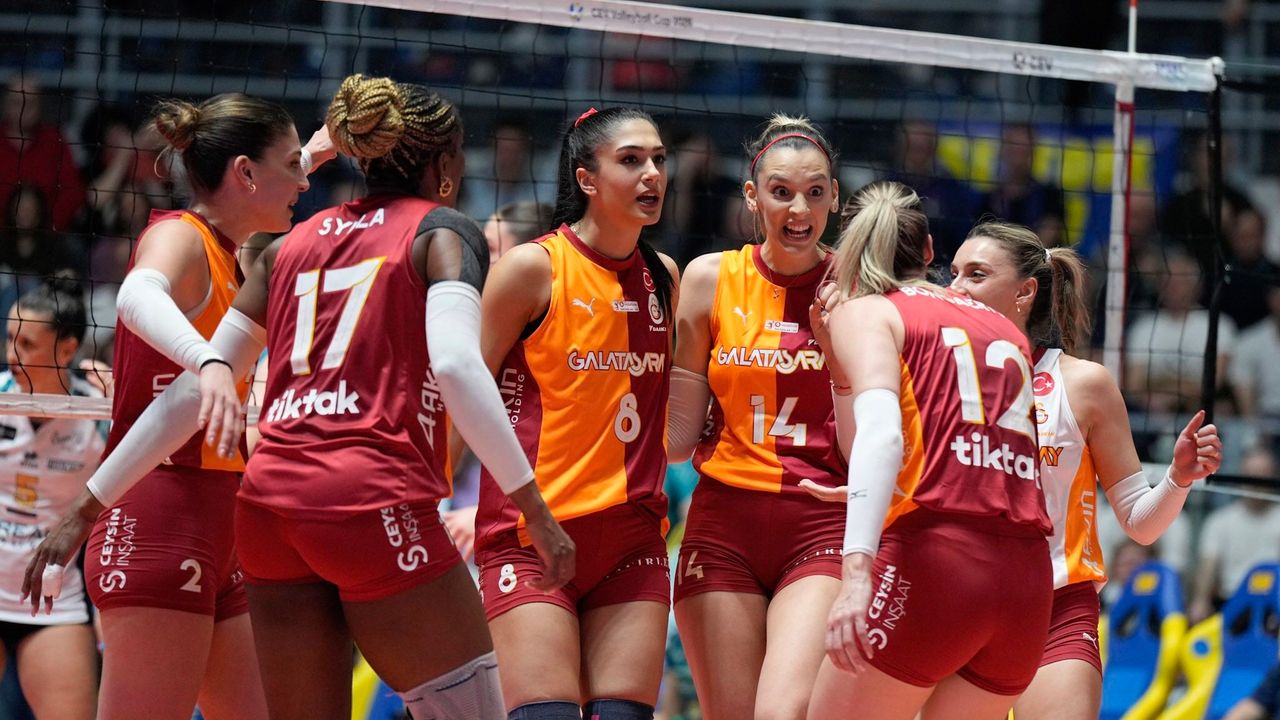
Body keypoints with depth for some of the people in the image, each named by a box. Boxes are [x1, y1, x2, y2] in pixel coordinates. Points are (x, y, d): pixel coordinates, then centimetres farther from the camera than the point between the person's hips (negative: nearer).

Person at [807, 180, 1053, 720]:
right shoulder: (1004, 329, 24)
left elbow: (881, 431, -12)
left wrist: (857, 570, -22)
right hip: (1027, 577, 6)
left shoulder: (862, 312, 6)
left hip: (933, 558, -5)